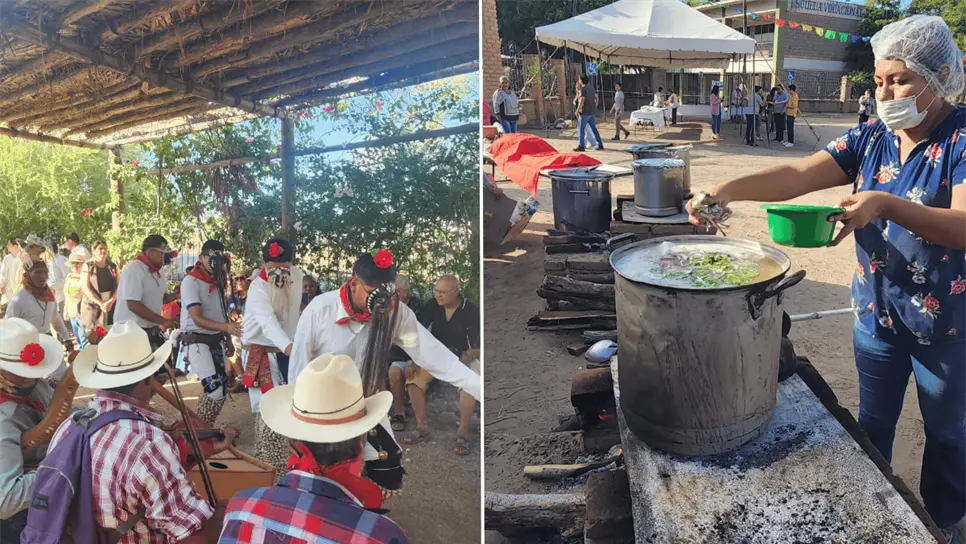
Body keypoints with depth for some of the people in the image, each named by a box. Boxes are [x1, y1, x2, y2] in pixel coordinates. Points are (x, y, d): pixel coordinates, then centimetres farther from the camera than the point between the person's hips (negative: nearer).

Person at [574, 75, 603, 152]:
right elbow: (596, 98, 14)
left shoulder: (582, 89, -11)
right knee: (594, 128, 12)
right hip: (593, 112, 8)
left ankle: (581, 146, 0)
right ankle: (600, 145, 11)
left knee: (581, 129, 0)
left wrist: (578, 110, -13)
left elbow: (582, 100, -19)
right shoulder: (592, 87, 12)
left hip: (585, 112, -8)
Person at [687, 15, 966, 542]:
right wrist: (727, 189, -30)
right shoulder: (870, 139, -2)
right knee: (873, 422, 20)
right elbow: (796, 175, -14)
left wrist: (886, 204, -39)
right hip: (876, 312, 4)